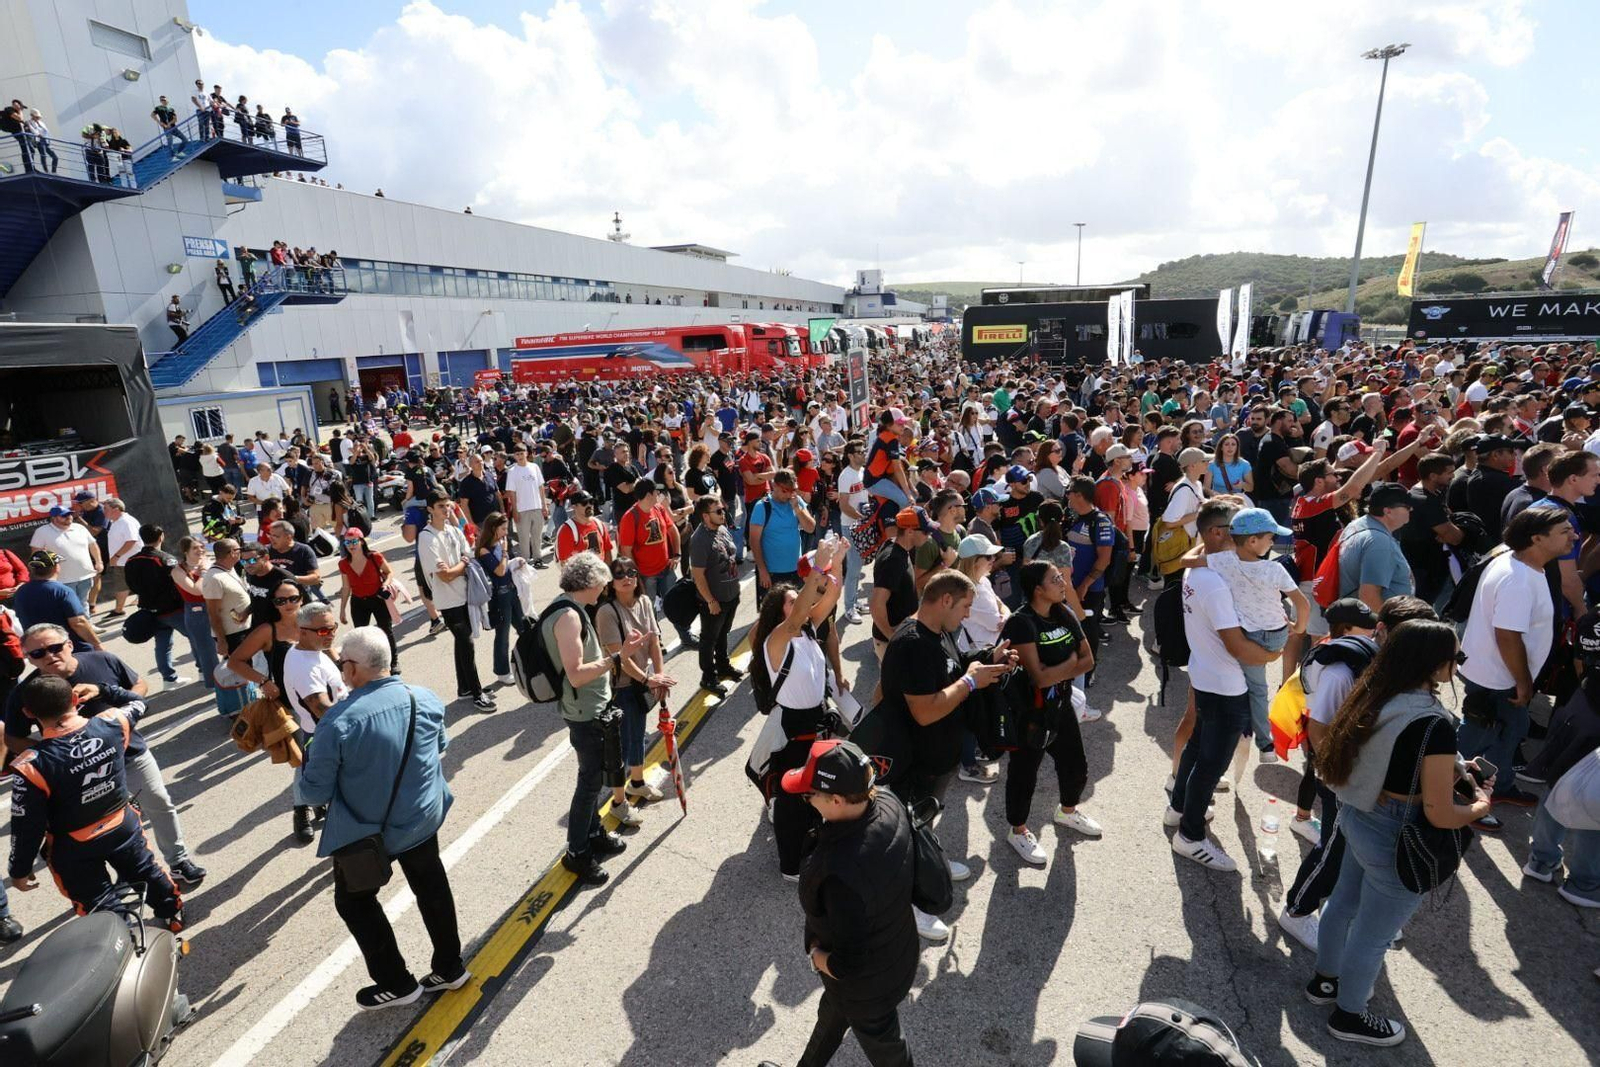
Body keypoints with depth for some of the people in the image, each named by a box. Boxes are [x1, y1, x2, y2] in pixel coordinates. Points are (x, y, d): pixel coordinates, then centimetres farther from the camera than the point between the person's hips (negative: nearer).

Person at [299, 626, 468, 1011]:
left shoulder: (338, 720, -27)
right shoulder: (426, 699, -14)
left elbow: (316, 793, -17)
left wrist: (305, 765, 2)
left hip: (363, 833, -4)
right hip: (422, 820, 4)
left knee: (355, 902, 22)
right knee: (432, 890, 23)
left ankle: (396, 983, 30)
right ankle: (450, 967, 37)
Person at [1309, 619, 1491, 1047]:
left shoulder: (1375, 696, -6)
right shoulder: (1434, 724, -28)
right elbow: (1440, 815, -22)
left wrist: (1448, 768, 13)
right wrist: (1481, 805, -3)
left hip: (1358, 818, 7)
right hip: (1397, 842, -7)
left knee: (1344, 904, 27)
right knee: (1373, 935, 15)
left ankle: (1325, 980, 50)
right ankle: (1349, 1016, 37)